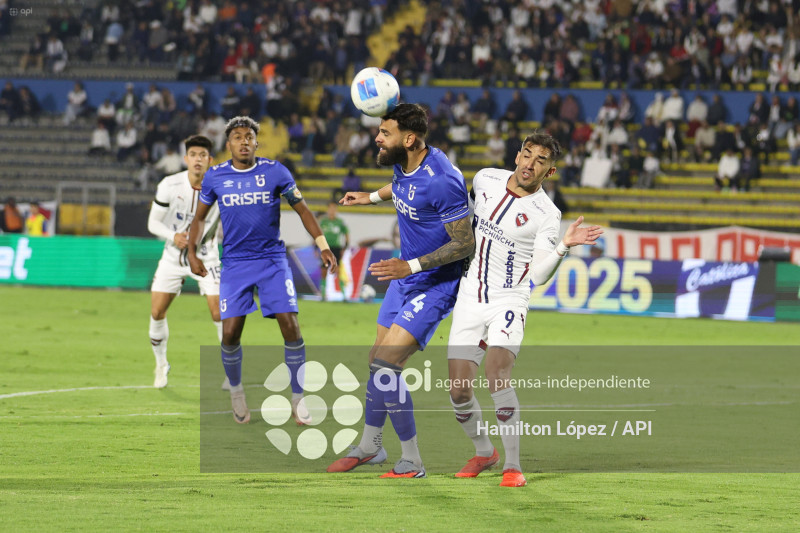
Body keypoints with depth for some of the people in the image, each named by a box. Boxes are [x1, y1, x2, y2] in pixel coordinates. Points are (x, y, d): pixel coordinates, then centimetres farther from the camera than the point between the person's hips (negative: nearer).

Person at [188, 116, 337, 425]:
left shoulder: (275, 172, -3)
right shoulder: (215, 177, 2)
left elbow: (301, 208, 6)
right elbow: (200, 217, 15)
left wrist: (323, 246, 0)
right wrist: (192, 252, 3)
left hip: (273, 260, -1)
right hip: (235, 263, 1)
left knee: (290, 327, -12)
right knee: (230, 333, -7)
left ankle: (298, 398, 3)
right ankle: (236, 391, 20)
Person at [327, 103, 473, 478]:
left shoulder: (441, 180, -29)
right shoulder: (402, 163, -2)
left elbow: (464, 243, -23)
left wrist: (411, 266, -27)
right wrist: (372, 197, 37)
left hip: (435, 285, -9)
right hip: (405, 277, 9)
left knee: (384, 365, -17)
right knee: (378, 361, 16)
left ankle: (412, 462, -5)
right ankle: (370, 447, 36)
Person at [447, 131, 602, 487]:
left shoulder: (546, 214, -9)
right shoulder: (485, 179, 3)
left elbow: (539, 274, -17)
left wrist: (564, 246, -29)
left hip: (509, 300, -4)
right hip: (469, 297, 4)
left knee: (497, 372, -27)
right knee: (458, 389, -3)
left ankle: (512, 465, -20)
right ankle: (483, 451, 24)